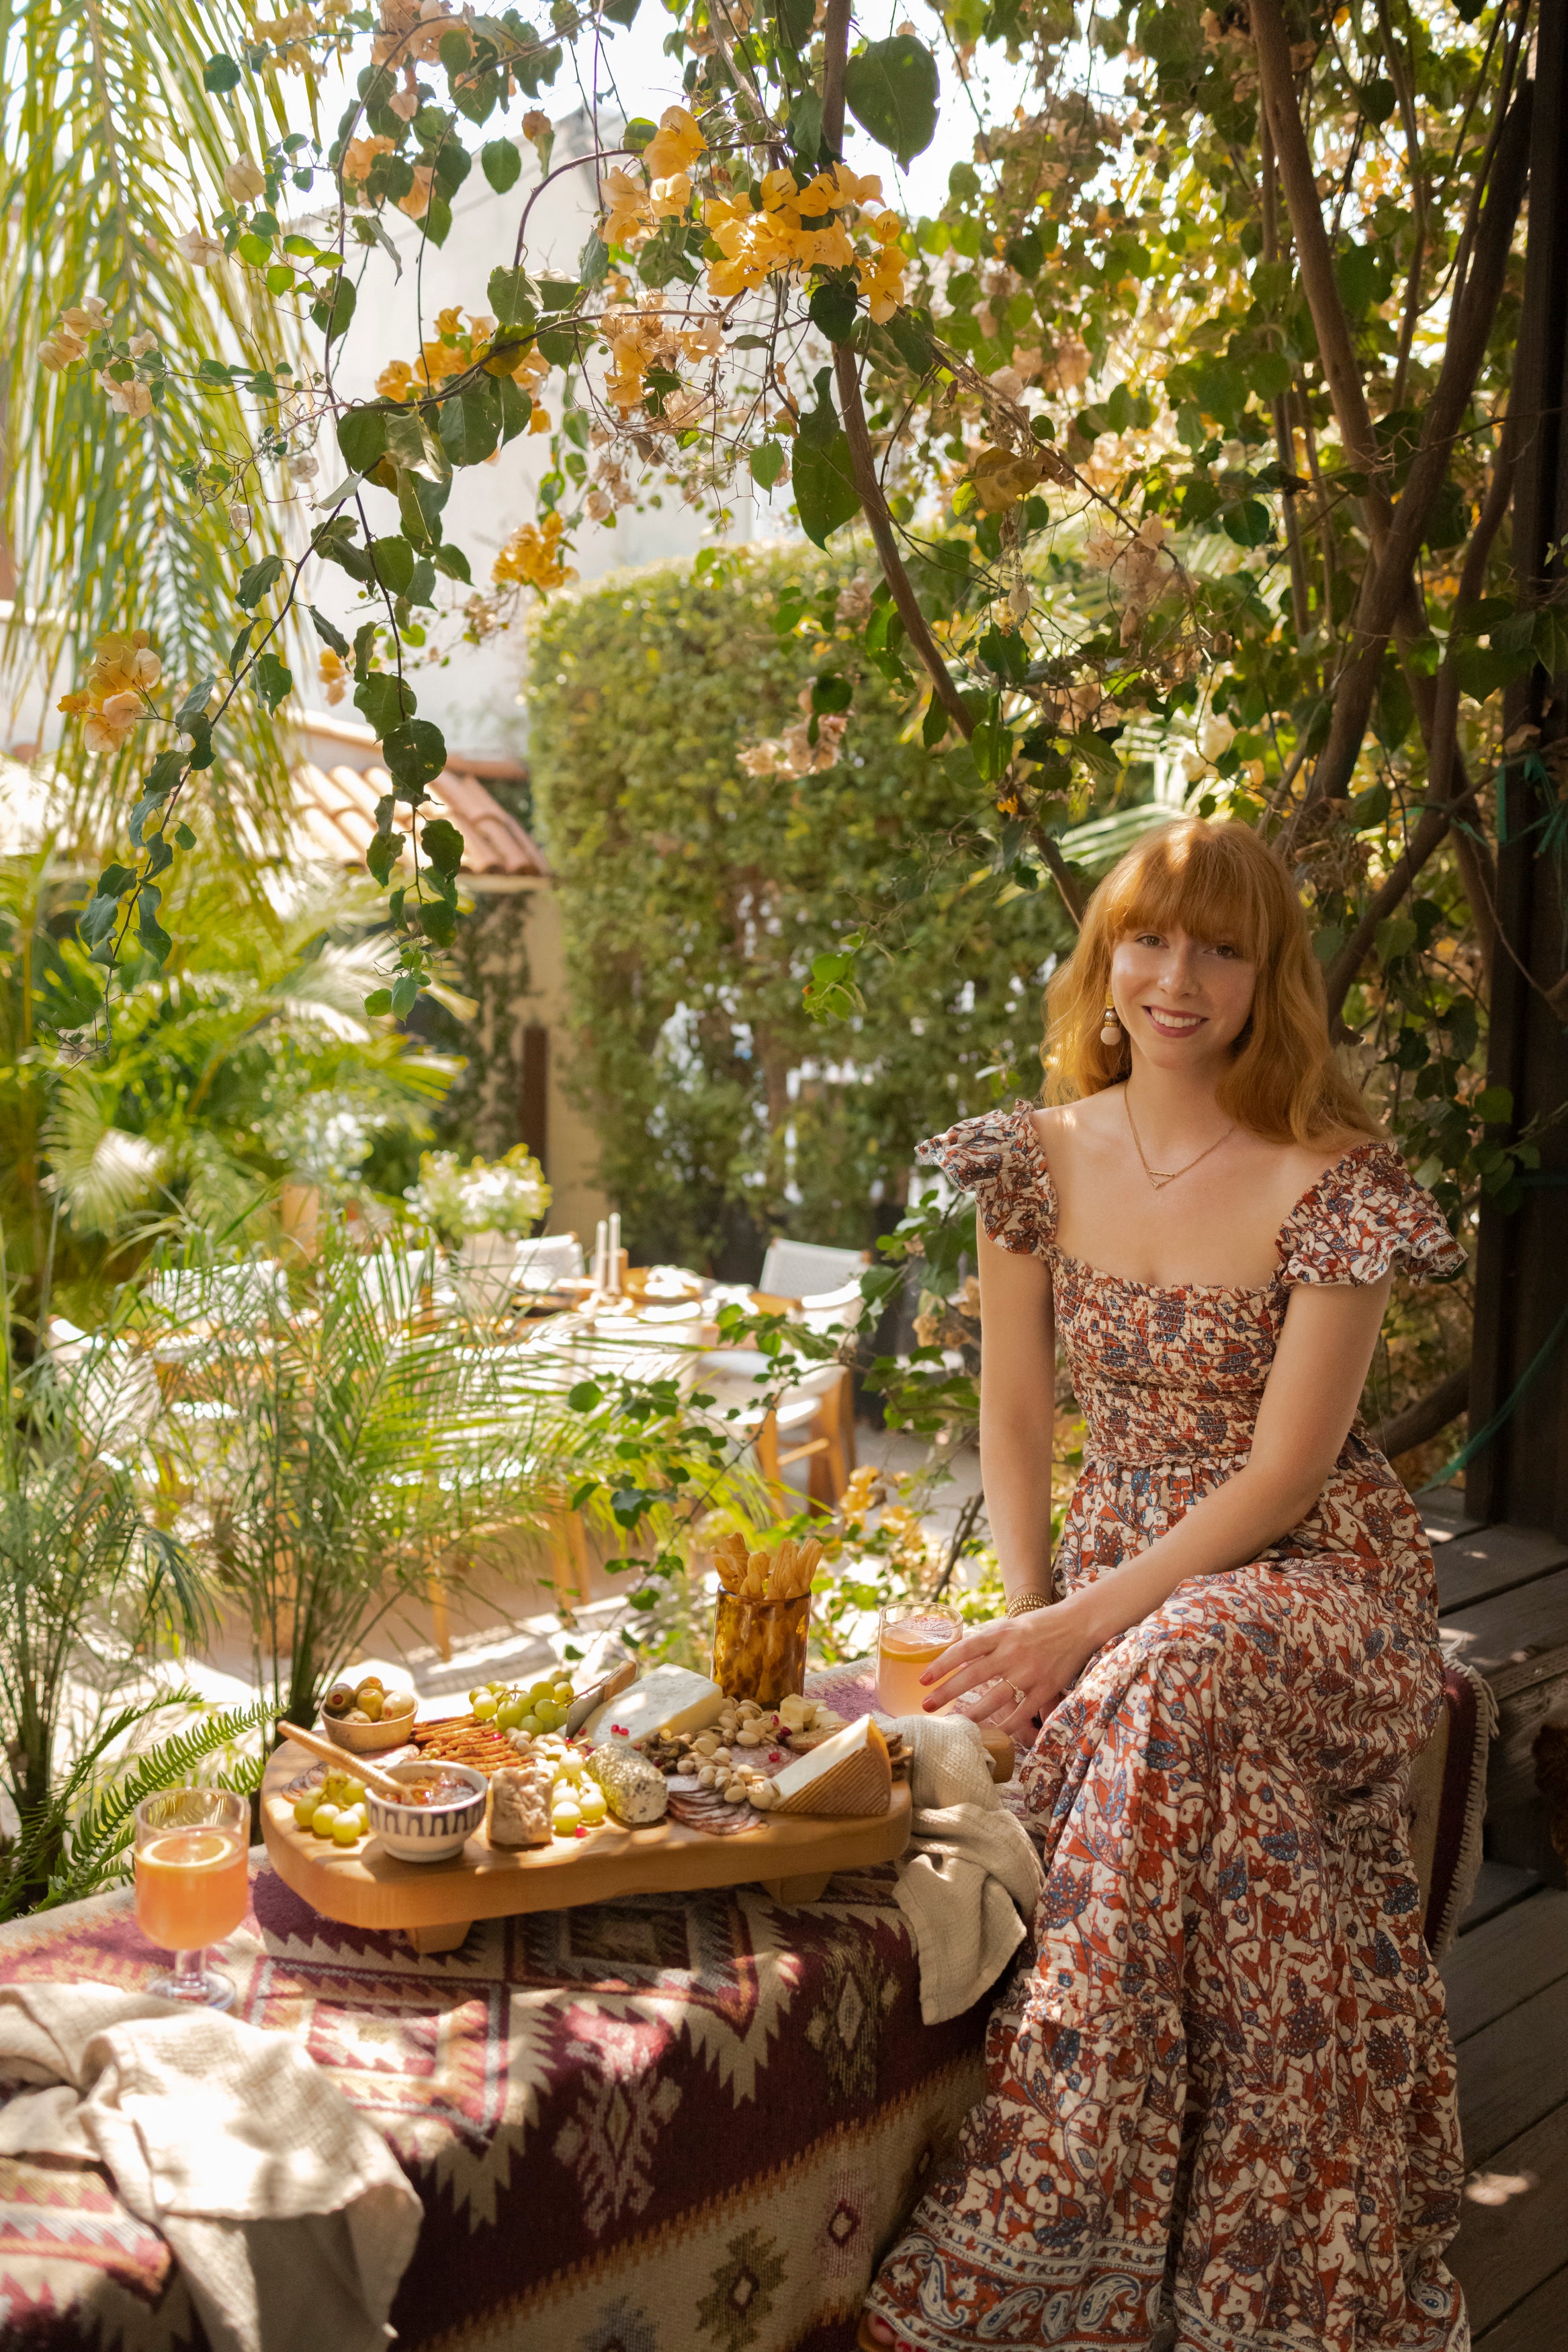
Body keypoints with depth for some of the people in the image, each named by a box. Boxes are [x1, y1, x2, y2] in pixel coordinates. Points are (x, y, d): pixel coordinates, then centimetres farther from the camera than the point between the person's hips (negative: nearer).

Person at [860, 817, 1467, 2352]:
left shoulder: (1330, 1184, -11)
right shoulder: (1038, 1161, 3)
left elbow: (1283, 1474, -15)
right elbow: (1015, 1417, 8)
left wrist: (1083, 1629, -23)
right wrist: (1028, 1615, -8)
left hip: (1306, 1572, -3)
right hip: (1118, 1564, 3)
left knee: (1177, 1687, -36)